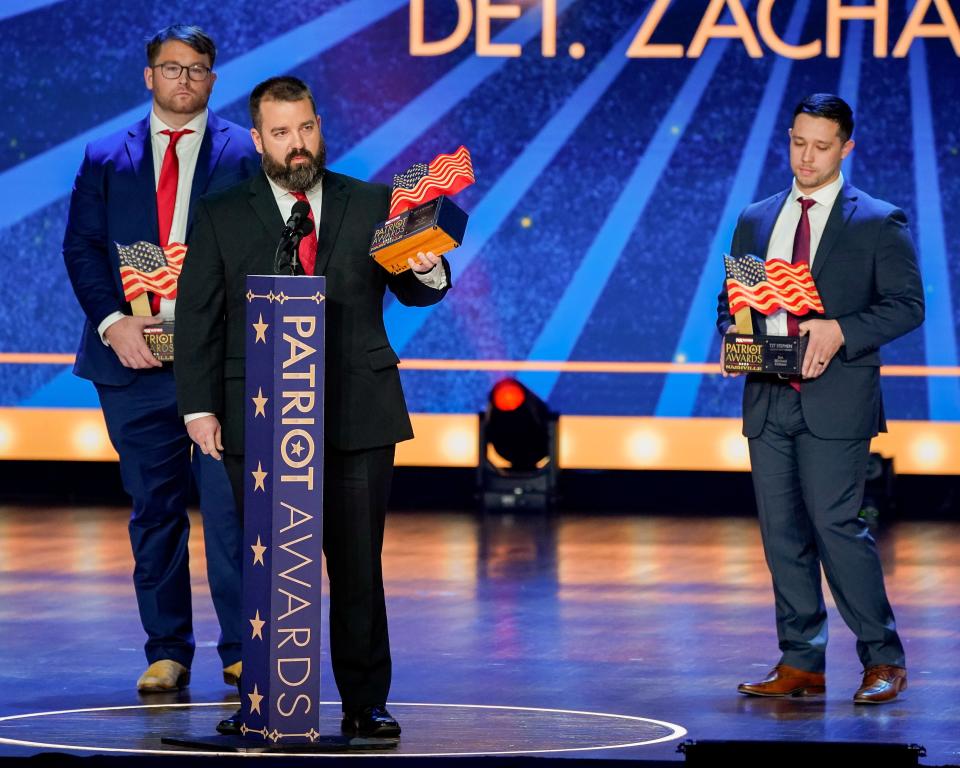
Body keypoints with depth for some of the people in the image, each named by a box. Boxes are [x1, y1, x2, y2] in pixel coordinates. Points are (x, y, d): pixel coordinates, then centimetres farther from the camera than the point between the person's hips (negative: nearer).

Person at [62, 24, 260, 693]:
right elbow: (82, 246, 6)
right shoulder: (106, 159, 13)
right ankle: (167, 652, 12)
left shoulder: (245, 155, 7)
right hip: (135, 356, 2)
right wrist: (114, 323, -8)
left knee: (231, 506, -8)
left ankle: (242, 650, -2)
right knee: (154, 508, 6)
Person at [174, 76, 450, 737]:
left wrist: (428, 271, -20)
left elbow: (415, 293, 4)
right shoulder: (221, 218, 5)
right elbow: (198, 319, 4)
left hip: (358, 415, 1)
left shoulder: (372, 206, 8)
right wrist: (199, 408, -5)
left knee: (359, 565, 2)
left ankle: (366, 702, 9)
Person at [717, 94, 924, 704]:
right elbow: (729, 300, 20)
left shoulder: (880, 223, 2)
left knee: (837, 523, -11)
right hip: (769, 401, 5)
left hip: (836, 400, -5)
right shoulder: (756, 220, 16)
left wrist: (841, 330, -18)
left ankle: (884, 660, -1)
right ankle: (801, 664, 12)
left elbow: (907, 305, -4)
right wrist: (735, 331, -2)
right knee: (783, 532, 5)